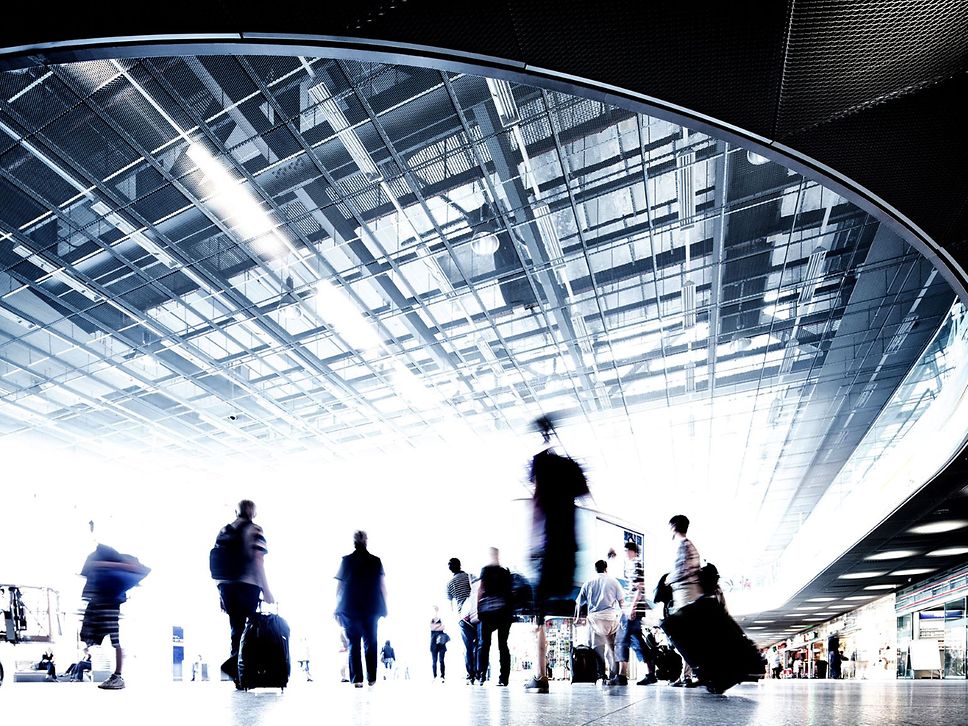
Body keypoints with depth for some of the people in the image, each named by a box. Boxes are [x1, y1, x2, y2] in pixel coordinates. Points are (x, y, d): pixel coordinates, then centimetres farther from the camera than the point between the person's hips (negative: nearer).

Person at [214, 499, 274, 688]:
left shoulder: (223, 531, 16)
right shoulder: (254, 530, 0)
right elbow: (257, 560, -10)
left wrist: (220, 593, 21)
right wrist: (266, 590, -8)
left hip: (226, 587, 5)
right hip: (247, 586, -5)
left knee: (236, 628, 12)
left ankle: (238, 676, 10)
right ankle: (233, 663, -20)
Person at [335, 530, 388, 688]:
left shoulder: (346, 561, -1)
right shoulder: (376, 561, 1)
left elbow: (338, 587, 0)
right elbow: (383, 587, 0)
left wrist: (337, 606, 10)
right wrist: (383, 607, 7)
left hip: (350, 608, 0)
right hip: (371, 608, 1)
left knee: (354, 644, 6)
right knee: (370, 643, 10)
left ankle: (357, 679, -1)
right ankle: (371, 678, 10)